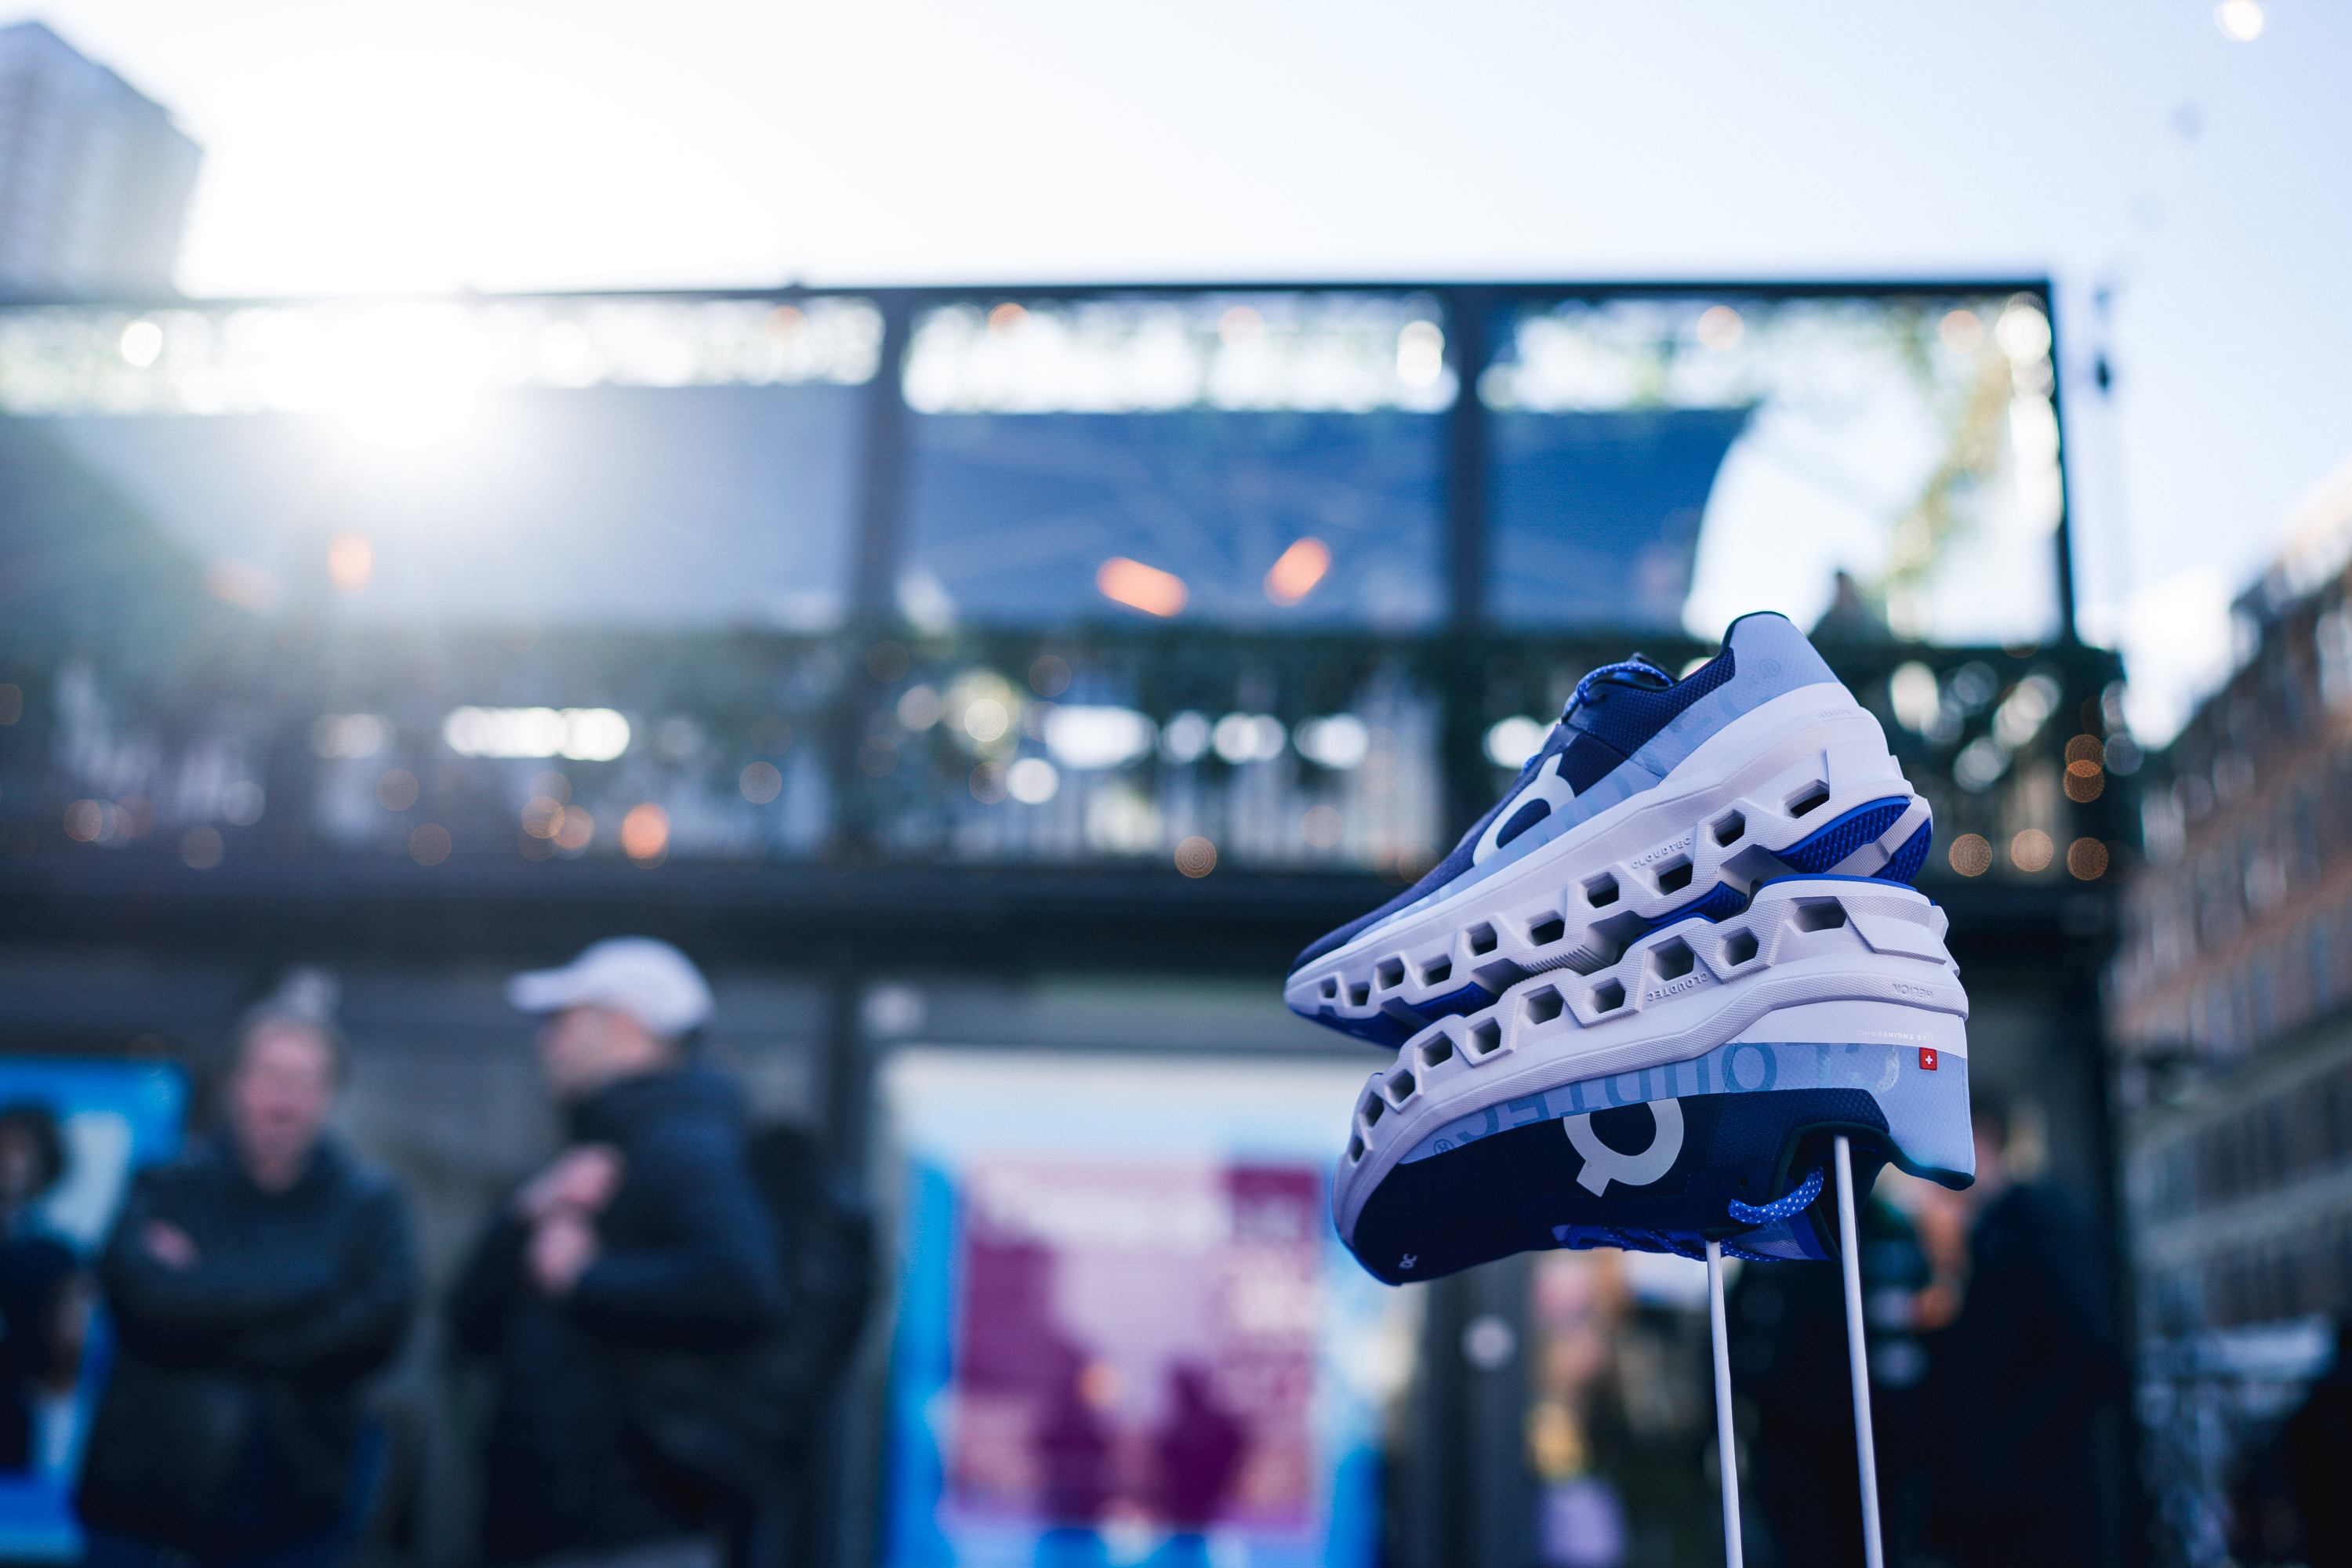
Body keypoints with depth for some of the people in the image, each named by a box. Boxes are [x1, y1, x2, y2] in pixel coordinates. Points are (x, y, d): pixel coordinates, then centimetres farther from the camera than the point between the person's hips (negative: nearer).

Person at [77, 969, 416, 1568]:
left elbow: (376, 1328, -12)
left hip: (294, 1505, 1)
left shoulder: (368, 1206, 4)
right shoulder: (169, 1189, 2)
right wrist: (304, 1286, -15)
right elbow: (146, 1299, -16)